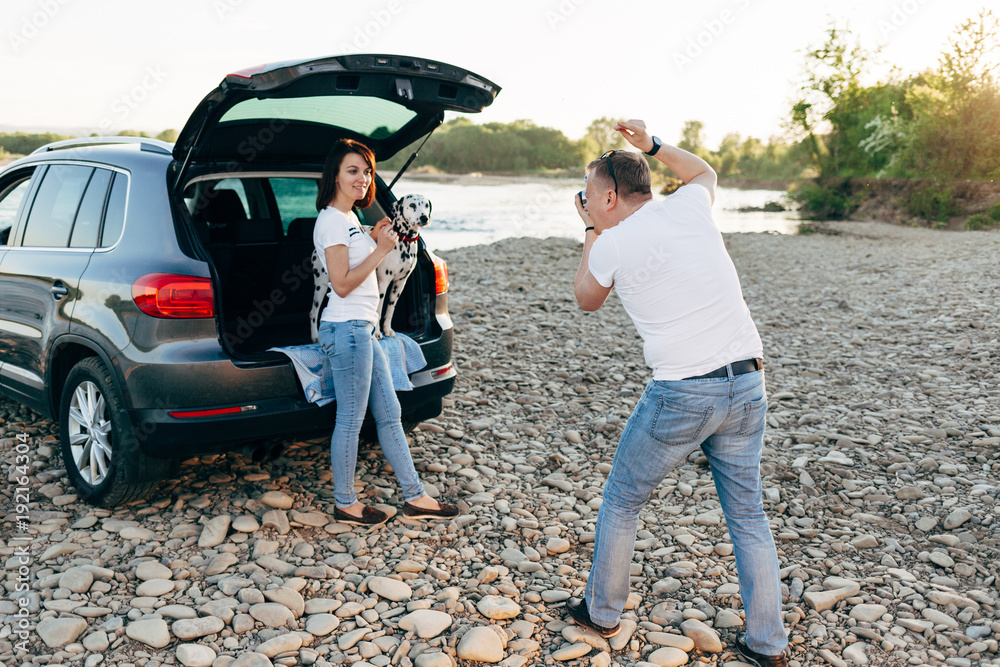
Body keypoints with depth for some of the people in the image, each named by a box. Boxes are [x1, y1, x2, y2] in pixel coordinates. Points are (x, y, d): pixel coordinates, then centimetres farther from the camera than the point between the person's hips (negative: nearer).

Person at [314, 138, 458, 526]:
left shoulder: (349, 218, 17)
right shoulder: (331, 221, -13)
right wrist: (380, 250, -16)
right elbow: (342, 284, -18)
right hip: (347, 330, -10)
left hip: (364, 328, 10)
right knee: (351, 421, 1)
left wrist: (375, 240, 11)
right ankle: (344, 505, 17)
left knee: (389, 414, 13)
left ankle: (414, 497, 21)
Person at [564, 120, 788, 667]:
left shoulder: (610, 246, -6)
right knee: (748, 514, 16)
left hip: (681, 394, -5)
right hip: (748, 382, 5)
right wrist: (653, 146, 30)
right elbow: (704, 172, 32)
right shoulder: (688, 207, 7)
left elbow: (586, 299, 16)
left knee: (621, 502, 16)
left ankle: (601, 612, 31)